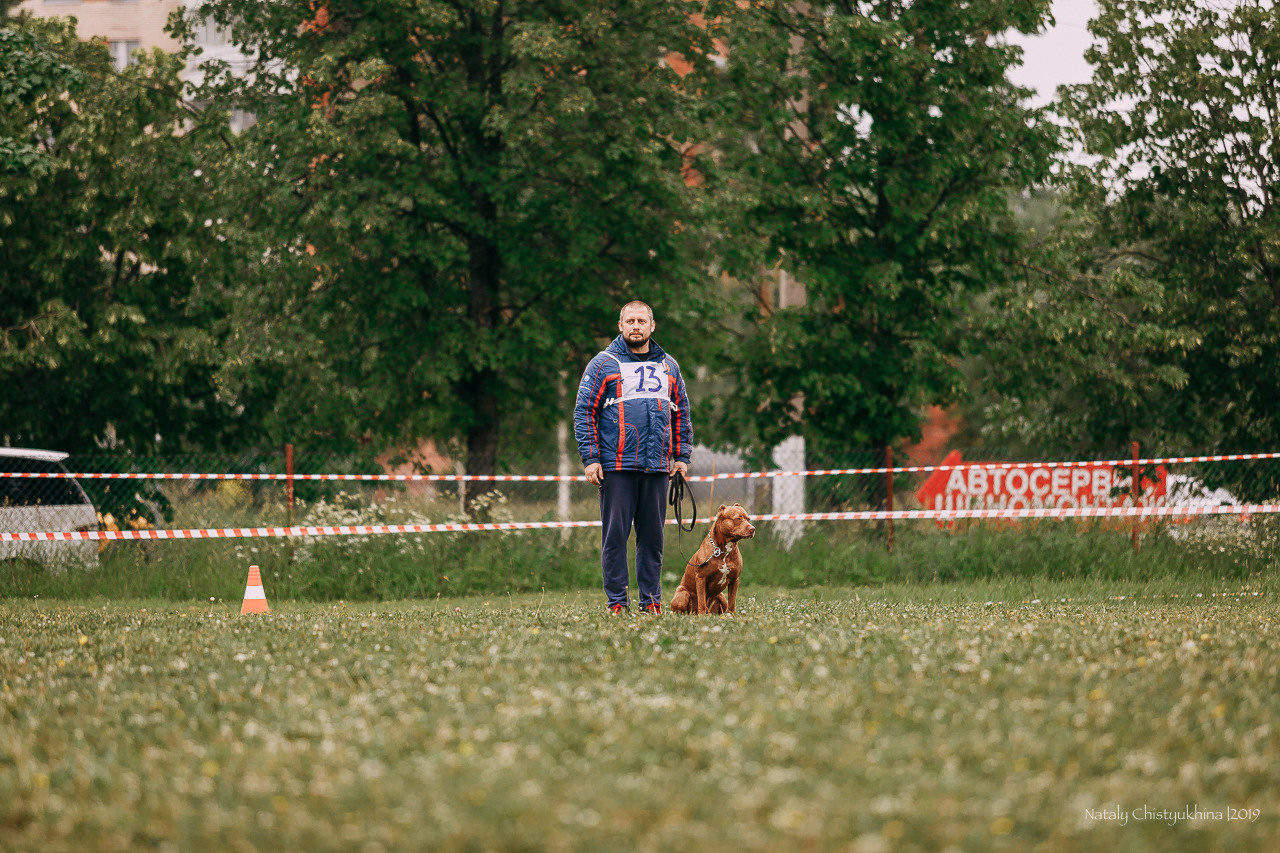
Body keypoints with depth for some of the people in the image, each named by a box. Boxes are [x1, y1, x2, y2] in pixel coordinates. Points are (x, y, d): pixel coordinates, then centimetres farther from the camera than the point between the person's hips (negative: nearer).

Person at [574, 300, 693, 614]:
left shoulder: (668, 367, 14)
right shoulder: (603, 365, 3)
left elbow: (681, 414, 21)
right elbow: (583, 413, 1)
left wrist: (681, 455, 11)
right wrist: (590, 458, -7)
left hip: (658, 467, 3)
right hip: (616, 466, -3)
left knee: (653, 535, 5)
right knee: (615, 534, -4)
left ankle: (651, 600, 11)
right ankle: (616, 602, 0)